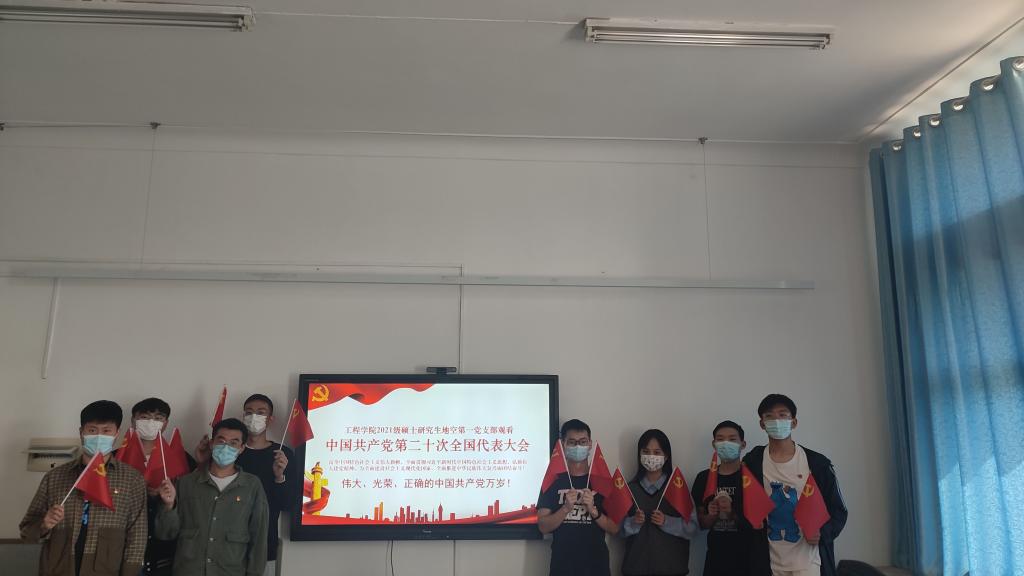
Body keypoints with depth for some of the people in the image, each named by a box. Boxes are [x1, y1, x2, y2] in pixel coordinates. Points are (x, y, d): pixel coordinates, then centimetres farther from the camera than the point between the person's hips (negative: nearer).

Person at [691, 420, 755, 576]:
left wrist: (733, 514, -21)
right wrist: (712, 515, -11)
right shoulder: (704, 477, 3)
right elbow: (700, 523, 8)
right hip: (715, 558, 3)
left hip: (748, 558, -3)